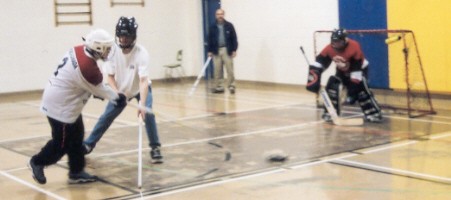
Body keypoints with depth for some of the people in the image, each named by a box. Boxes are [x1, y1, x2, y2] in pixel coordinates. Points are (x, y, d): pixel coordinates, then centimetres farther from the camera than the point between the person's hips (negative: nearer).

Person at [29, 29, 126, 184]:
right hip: (61, 106, -10)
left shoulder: (78, 50, -4)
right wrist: (116, 98, 7)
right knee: (62, 143, 4)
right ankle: (38, 163, 25)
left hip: (58, 98, 10)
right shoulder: (89, 69, -28)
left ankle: (76, 172, 24)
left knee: (76, 136, 15)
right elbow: (99, 90, -10)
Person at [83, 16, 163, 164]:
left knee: (147, 113, -23)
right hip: (120, 90, 3)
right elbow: (110, 76, -12)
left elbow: (143, 80, -40)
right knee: (106, 116, 6)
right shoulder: (113, 50, -22)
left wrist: (142, 103, -52)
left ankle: (155, 148, -8)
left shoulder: (141, 53, -32)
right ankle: (88, 144, 23)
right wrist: (117, 93, -28)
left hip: (140, 89, -3)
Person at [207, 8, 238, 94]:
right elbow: (210, 39, 8)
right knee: (217, 70, 4)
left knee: (230, 70, -4)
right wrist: (210, 51, 2)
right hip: (216, 51, 2)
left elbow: (234, 38, 0)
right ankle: (218, 87, 10)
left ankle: (231, 86, 1)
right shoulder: (213, 27, 7)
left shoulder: (229, 25, 1)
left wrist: (234, 50, -7)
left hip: (227, 50, -2)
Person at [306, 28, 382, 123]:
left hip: (359, 69, -5)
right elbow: (319, 63, -22)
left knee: (361, 90, -22)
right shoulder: (329, 48, -23)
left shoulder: (354, 47, -36)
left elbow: (356, 69, -33)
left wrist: (354, 86, -32)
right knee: (332, 86, -13)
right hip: (342, 70, 5)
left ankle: (374, 114, -14)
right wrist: (314, 79, -32)